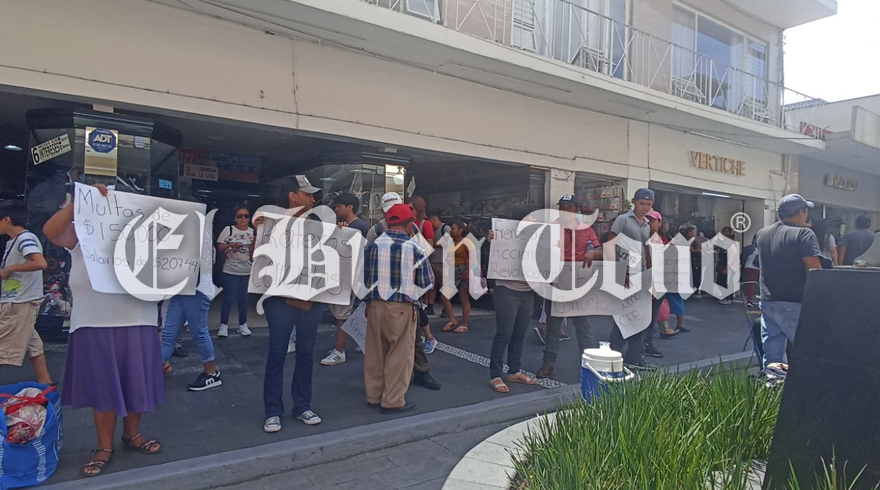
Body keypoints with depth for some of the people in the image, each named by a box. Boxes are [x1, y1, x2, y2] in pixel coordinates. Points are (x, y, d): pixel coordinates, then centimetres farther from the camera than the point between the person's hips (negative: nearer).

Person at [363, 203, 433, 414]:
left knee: (375, 353, 15)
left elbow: (364, 278, 5)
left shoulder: (373, 246, -1)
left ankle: (374, 396, 27)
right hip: (403, 308, -4)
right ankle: (393, 401, 14)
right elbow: (425, 283, -3)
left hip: (375, 305, 4)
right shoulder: (415, 249, -8)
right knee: (399, 355, 7)